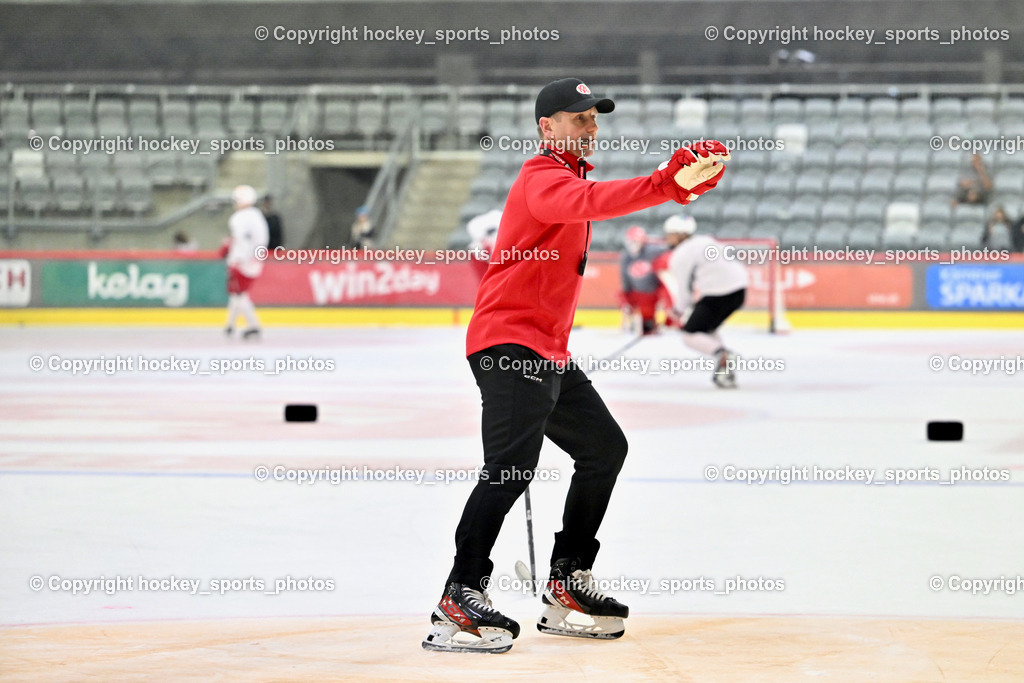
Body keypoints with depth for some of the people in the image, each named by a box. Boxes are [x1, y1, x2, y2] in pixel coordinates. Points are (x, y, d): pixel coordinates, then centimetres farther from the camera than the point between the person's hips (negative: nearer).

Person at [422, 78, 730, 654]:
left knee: (604, 446, 14)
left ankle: (567, 584, 19)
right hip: (508, 342, -11)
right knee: (513, 464, -22)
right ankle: (460, 599, -26)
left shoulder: (569, 175, 21)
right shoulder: (543, 179, -14)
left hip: (547, 348, 11)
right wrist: (668, 186, -45)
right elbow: (590, 202, -33)